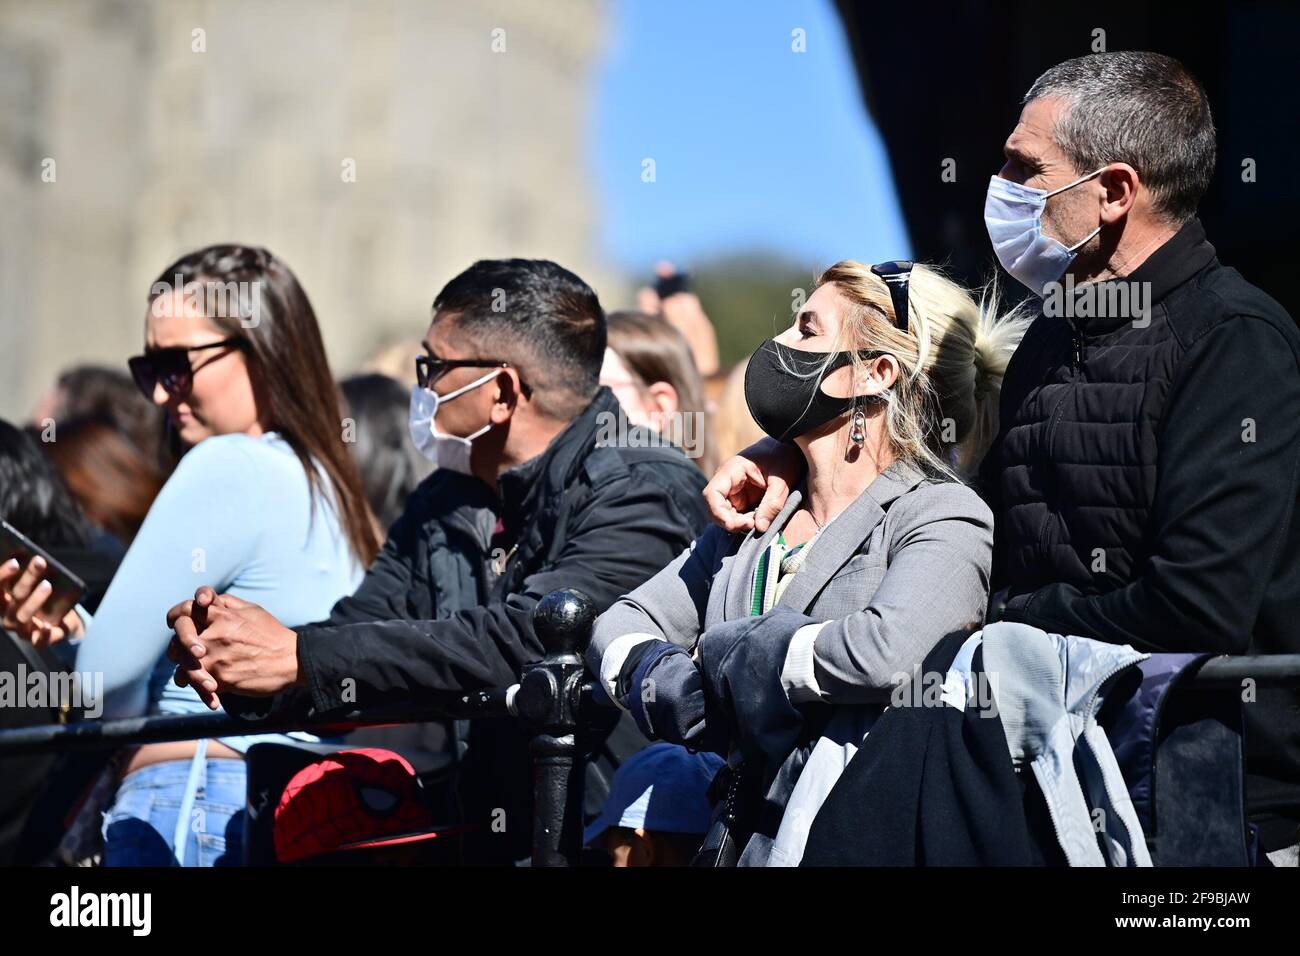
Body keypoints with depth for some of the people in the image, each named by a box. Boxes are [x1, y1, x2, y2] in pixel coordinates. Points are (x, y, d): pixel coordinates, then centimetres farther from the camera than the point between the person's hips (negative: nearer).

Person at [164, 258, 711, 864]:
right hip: (480, 838, 6)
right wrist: (222, 653, -14)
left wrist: (299, 656, -23)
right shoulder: (444, 504, 14)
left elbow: (530, 639, -24)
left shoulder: (646, 492, -11)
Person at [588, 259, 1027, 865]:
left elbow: (885, 651, -20)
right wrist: (652, 673, -3)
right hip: (743, 834, 5)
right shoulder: (755, 524, 18)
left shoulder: (946, 516, -3)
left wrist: (726, 654, -8)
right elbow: (622, 624, 19)